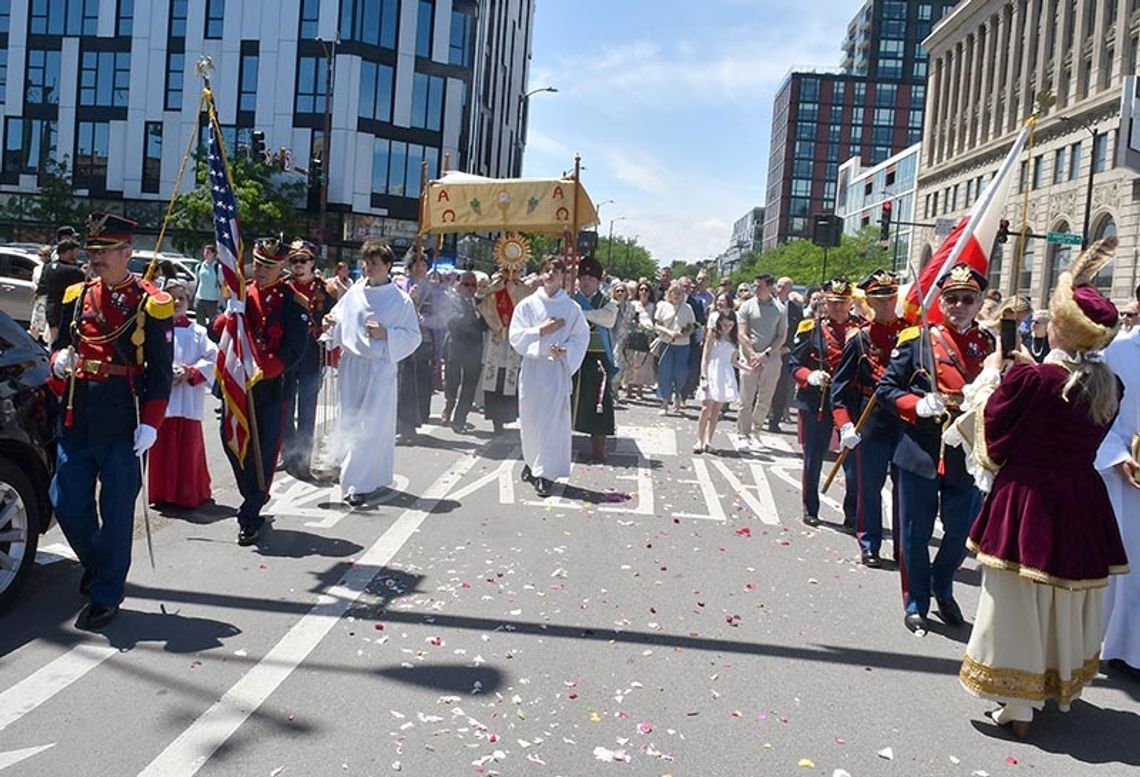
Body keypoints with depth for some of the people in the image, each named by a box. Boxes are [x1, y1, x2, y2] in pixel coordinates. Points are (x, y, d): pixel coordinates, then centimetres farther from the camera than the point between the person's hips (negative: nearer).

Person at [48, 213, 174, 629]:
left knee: (116, 512, 3)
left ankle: (106, 595, 17)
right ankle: (97, 564, 35)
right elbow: (59, 344, 20)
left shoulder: (150, 303, -5)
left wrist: (150, 423, -12)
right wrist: (59, 360, -5)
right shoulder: (77, 296, 10)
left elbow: (161, 371, -5)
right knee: (67, 504, 8)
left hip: (122, 427, -5)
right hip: (75, 422, 5)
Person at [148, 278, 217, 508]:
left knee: (189, 445, 5)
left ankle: (189, 495, 15)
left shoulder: (198, 332, 7)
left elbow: (211, 358, 1)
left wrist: (190, 372, -12)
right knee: (162, 445, 4)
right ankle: (162, 493, 16)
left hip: (189, 400, 1)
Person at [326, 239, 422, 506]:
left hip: (380, 367, -5)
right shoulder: (354, 292, 8)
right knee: (349, 423, 9)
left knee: (370, 425, -6)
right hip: (351, 365, 5)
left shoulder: (401, 300, -4)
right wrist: (332, 323, -3)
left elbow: (413, 336, -4)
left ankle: (359, 484, -2)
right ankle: (374, 476, 22)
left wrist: (385, 334, -16)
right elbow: (339, 317, 18)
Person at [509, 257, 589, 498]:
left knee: (552, 419, -5)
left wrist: (565, 351, -17)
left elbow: (581, 338, 1)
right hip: (532, 367, 2)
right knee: (529, 418, 9)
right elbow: (516, 336, -1)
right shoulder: (527, 305, 2)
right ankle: (532, 462, 31)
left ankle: (545, 473, 1)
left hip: (558, 368, -1)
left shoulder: (572, 308, 0)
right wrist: (541, 330, -13)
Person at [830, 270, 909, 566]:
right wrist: (845, 425, -11)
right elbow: (840, 387, -1)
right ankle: (869, 546, 20)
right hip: (872, 424, -1)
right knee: (869, 488, 5)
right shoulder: (859, 338, 0)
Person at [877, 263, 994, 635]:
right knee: (916, 534, 8)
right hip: (921, 451, -2)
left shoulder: (992, 345, 6)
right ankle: (916, 604, 26)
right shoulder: (917, 339, -1)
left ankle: (942, 589, 40)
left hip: (969, 456, 2)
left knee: (960, 533, 12)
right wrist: (918, 405, -15)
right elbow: (886, 388, 0)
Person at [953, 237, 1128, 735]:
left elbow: (990, 422, -6)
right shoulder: (1109, 386, -1)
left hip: (1028, 501, -6)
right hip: (1083, 504, 6)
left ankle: (1017, 705, 14)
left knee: (1018, 601, 6)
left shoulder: (1030, 379, -20)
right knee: (1070, 600, 21)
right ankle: (1063, 687, 40)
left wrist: (992, 374, 10)